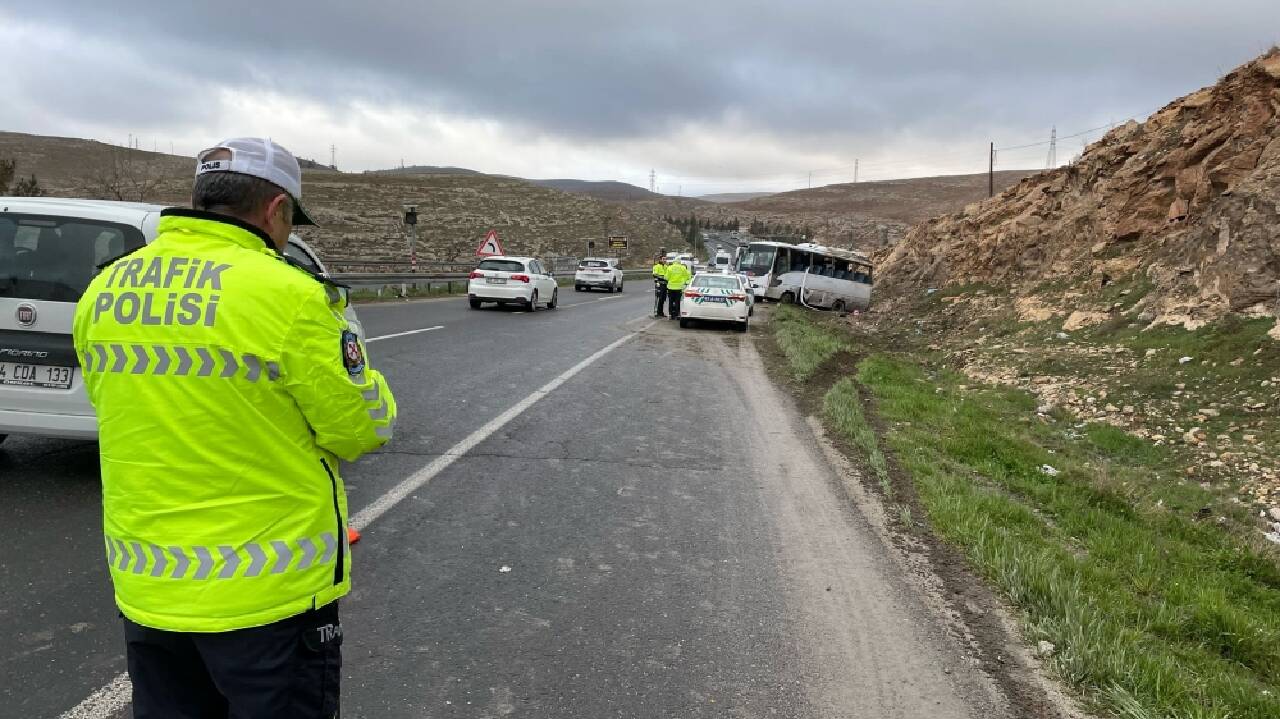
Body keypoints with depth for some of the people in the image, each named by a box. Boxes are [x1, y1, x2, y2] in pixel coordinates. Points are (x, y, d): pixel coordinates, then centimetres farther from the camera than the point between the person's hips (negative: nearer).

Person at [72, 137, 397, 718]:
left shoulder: (103, 291, 1)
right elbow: (363, 428, -12)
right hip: (269, 592, -6)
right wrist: (336, 339, 5)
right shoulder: (287, 296, -20)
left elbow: (146, 408, 13)